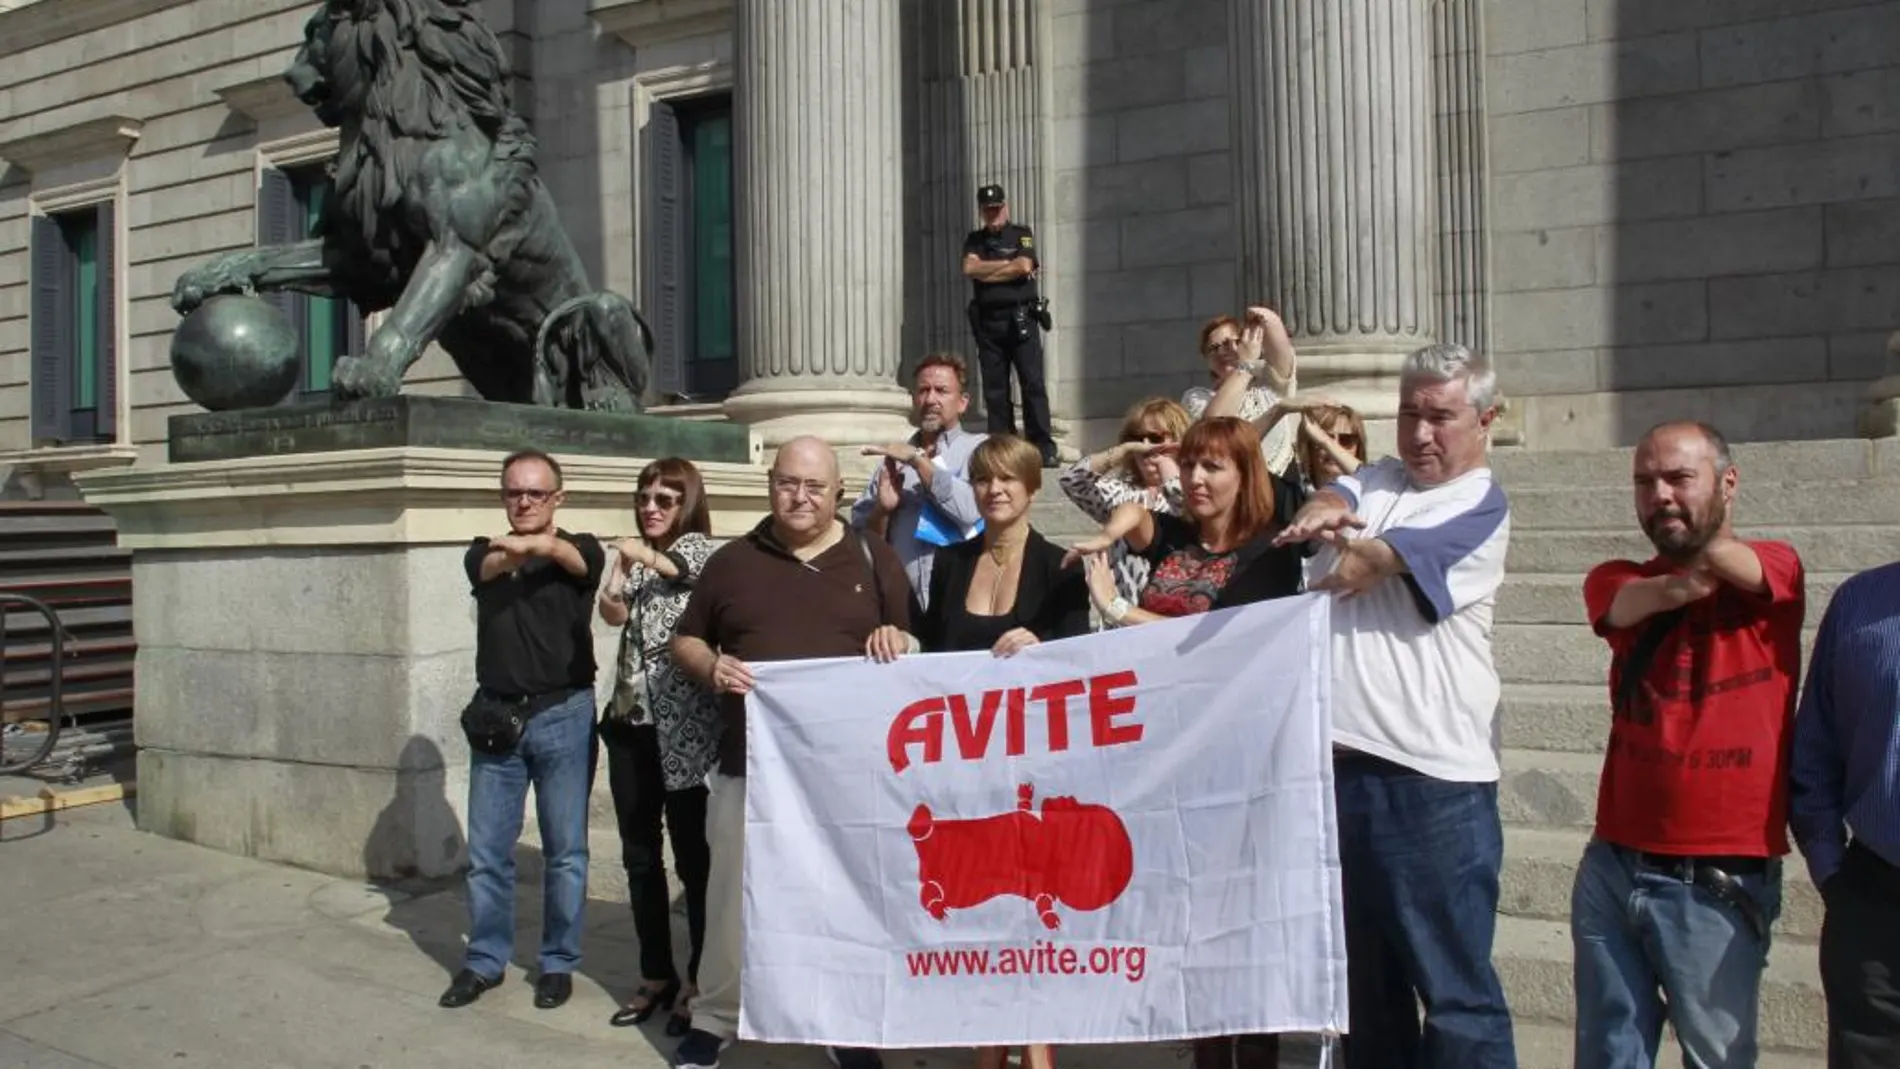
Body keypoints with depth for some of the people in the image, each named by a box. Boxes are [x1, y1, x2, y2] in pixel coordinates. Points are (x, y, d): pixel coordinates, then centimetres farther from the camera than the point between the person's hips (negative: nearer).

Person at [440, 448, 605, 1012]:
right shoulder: (485, 551, 8)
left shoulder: (580, 548, 0)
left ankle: (559, 963, 20)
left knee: (565, 850, 6)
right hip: (496, 714, 3)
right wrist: (511, 551, -40)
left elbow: (573, 558, -25)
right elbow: (487, 568, -16)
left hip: (563, 715, -2)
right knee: (486, 851, 9)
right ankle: (485, 960, 24)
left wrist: (537, 544, -48)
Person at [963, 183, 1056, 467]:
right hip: (987, 322, 3)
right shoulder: (975, 240, 17)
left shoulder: (1022, 234, 9)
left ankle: (1044, 449, -11)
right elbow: (969, 268, -2)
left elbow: (1024, 266, -9)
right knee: (994, 389, 2)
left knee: (1033, 384, -9)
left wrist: (986, 272, -2)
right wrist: (1009, 263, -3)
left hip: (1020, 318, -3)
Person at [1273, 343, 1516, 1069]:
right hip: (1337, 759, 6)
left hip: (1433, 777, -6)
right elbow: (1335, 498, -8)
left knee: (1453, 986, 1)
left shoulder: (1481, 509, -3)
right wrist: (1319, 518, -27)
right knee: (1364, 977, 19)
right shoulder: (1378, 480, 15)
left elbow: (1368, 565, -17)